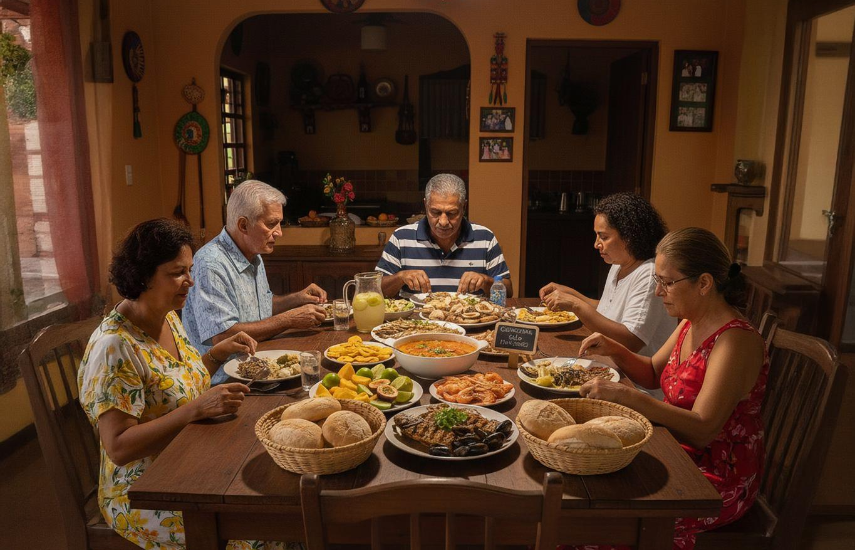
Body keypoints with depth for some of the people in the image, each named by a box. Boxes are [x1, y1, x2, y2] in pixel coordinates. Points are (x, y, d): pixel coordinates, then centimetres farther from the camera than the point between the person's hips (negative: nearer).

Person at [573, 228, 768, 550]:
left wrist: (625, 395, -34)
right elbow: (653, 373, 16)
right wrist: (613, 350, -3)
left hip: (720, 475, -8)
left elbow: (702, 430, -29)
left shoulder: (735, 340, -23)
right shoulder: (691, 323, 4)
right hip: (682, 451, 8)